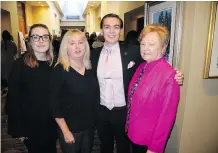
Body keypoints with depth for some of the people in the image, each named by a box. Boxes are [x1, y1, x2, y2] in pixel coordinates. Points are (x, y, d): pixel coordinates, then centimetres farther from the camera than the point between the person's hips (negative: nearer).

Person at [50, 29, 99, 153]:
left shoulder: (90, 68, -1)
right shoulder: (59, 70, -15)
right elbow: (55, 104, -14)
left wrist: (95, 120, 5)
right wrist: (65, 131, -13)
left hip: (90, 125, 5)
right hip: (71, 128, -4)